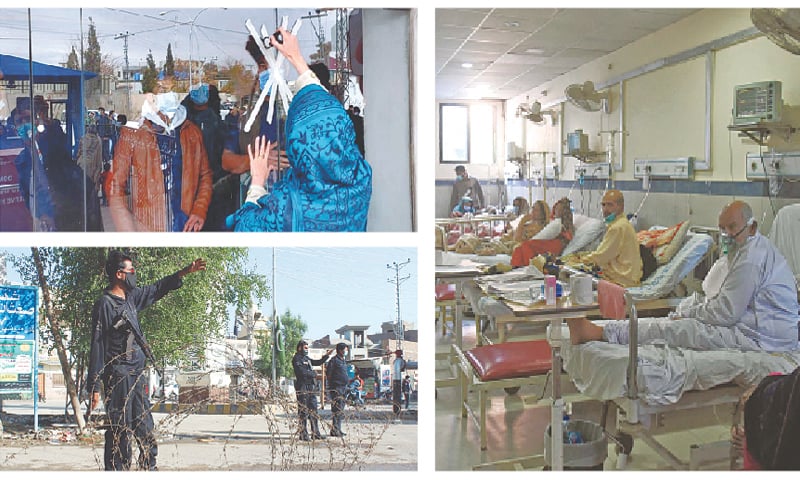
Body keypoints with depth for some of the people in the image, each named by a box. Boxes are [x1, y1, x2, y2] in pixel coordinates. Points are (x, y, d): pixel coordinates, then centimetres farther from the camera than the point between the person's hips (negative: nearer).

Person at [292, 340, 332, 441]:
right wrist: (313, 373, -4)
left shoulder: (307, 358, 19)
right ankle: (303, 434, 1)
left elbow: (318, 363, 30)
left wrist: (326, 356, 21)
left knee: (313, 410, 10)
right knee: (303, 411, -4)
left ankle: (315, 433, 16)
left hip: (311, 387, 9)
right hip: (302, 388, -9)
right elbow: (302, 372, -18)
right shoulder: (296, 359, -8)